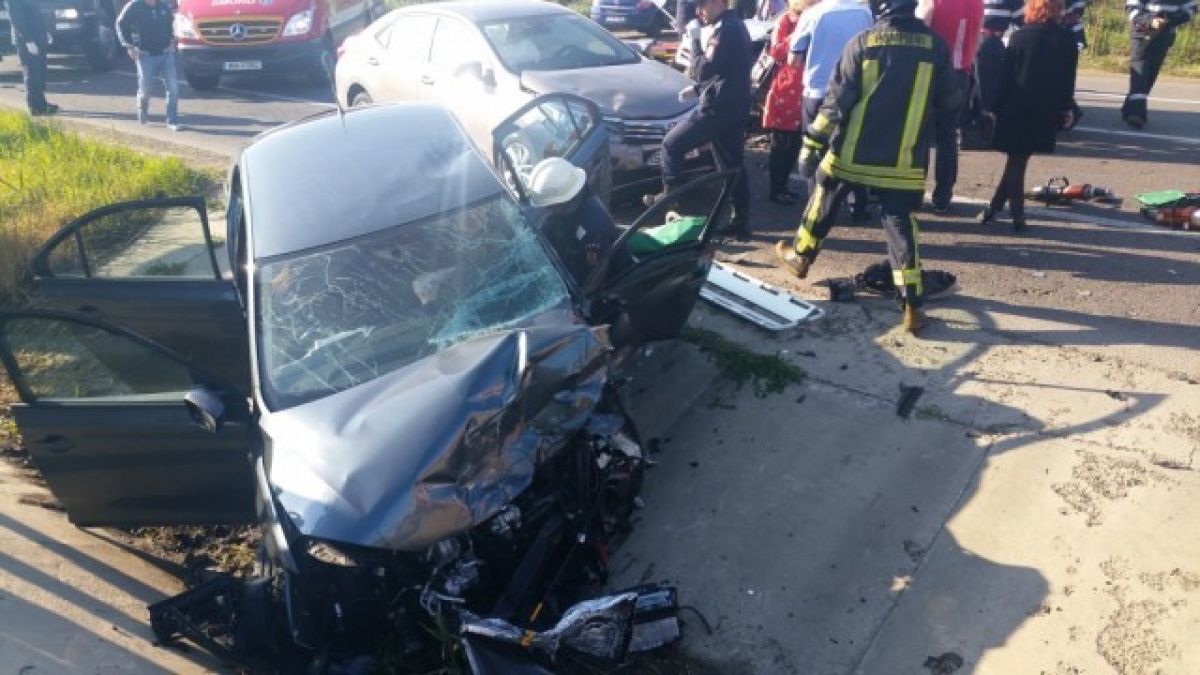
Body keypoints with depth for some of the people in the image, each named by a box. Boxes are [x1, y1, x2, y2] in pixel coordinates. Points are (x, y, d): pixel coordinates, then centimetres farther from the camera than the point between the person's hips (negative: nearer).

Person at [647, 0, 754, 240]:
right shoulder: (735, 25, 17)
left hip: (718, 108, -10)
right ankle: (741, 224, 15)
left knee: (671, 145, 2)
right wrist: (697, 88, 21)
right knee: (733, 166, 12)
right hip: (736, 108, 10)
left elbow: (706, 70, -22)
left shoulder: (723, 28, -15)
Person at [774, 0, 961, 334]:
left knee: (825, 201, 22)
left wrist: (813, 143, -2)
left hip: (853, 152, -1)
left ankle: (800, 255, 40)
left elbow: (836, 100, -8)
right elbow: (950, 100, 5)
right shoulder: (935, 44, -2)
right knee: (901, 225, 5)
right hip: (905, 159, 1)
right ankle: (912, 306, 1)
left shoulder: (863, 42, -7)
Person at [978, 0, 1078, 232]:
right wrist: (1066, 108, 11)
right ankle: (995, 206, 12)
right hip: (1047, 111, 2)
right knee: (1018, 161, 11)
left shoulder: (1019, 37, -6)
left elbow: (1007, 76, -5)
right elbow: (1069, 78, 2)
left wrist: (997, 107, 1)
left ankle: (1018, 215, 7)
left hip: (1017, 108, -2)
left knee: (1016, 162, 7)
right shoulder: (1068, 38, 0)